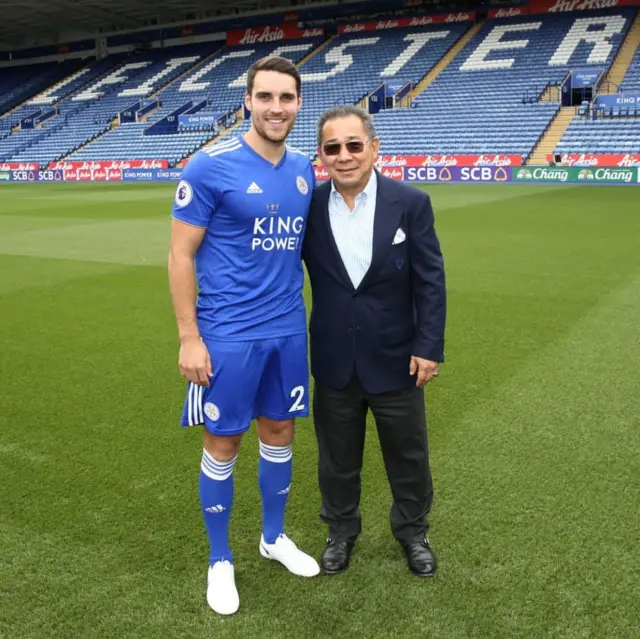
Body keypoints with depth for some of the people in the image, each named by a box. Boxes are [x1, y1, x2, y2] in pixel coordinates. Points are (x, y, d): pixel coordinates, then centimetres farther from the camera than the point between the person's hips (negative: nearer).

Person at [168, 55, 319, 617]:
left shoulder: (304, 169, 5)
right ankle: (220, 560, 27)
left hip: (288, 330, 5)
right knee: (223, 444, 7)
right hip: (227, 334, -5)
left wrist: (306, 306, 9)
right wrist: (189, 338, -13)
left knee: (280, 432, 16)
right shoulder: (211, 166, -12)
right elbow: (181, 256, -10)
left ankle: (274, 537, 37)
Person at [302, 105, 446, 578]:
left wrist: (429, 347, -10)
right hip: (334, 361, 1)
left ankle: (413, 531, 39)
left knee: (408, 455, 16)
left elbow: (431, 281, -8)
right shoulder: (308, 206, -6)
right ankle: (341, 531, 40)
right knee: (337, 456, 17)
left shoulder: (411, 203, -10)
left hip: (395, 358, -1)